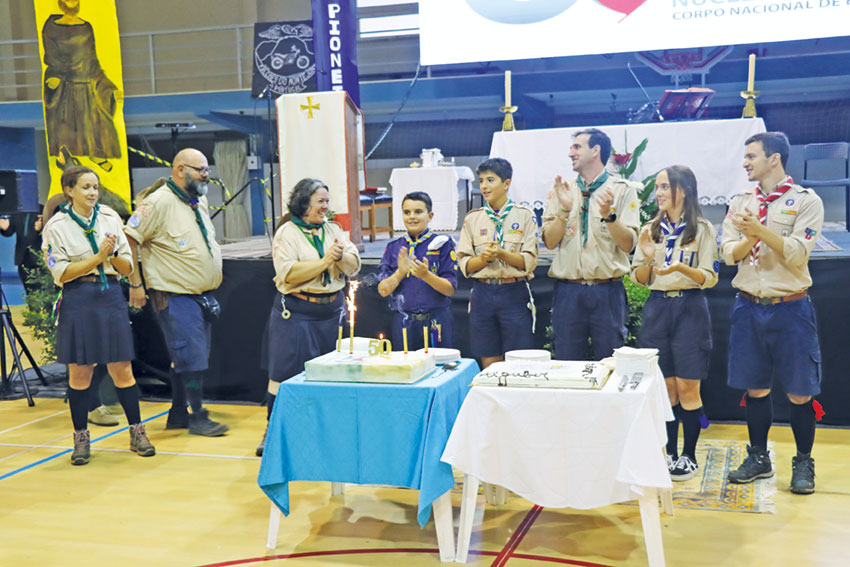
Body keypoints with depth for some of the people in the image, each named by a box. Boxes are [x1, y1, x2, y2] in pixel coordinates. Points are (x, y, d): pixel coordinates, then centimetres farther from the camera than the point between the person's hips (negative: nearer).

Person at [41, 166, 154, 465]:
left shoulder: (110, 217, 8)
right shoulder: (57, 226, 0)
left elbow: (127, 267, 8)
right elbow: (61, 273, -8)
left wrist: (113, 255, -12)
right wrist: (98, 257, -15)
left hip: (111, 297, 2)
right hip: (77, 301, -2)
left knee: (122, 369, 3)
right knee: (79, 372, 4)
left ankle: (137, 431, 14)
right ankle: (81, 438, 17)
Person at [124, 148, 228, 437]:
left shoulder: (200, 201, 13)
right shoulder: (159, 202, -14)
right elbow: (129, 238, -16)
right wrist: (136, 283, -16)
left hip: (203, 294, 8)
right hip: (175, 297, -8)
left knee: (186, 357, 13)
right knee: (191, 357, -7)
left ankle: (178, 414, 24)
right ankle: (198, 417, 5)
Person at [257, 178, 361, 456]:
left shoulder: (333, 230, 12)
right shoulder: (286, 233, -4)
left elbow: (354, 267, 8)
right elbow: (288, 273, -16)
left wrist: (340, 256, -12)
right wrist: (325, 261, -15)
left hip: (332, 310, 5)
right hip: (296, 313, -5)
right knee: (284, 372, -2)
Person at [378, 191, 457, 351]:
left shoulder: (442, 244, 1)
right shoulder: (393, 248, 9)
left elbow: (450, 290, -5)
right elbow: (383, 290, 2)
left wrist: (426, 275, -20)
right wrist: (400, 272, -14)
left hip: (436, 320, -2)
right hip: (403, 322, 2)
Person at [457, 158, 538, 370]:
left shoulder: (524, 215, 2)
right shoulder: (473, 218, 9)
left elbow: (530, 261, -4)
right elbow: (464, 263, 6)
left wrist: (502, 254, -18)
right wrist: (484, 258, -13)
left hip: (514, 294, -2)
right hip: (483, 294, 2)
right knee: (489, 364, 5)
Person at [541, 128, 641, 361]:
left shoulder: (623, 190, 4)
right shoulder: (560, 191, 11)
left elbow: (628, 244, -4)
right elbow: (550, 242, 2)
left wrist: (608, 214, -18)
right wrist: (565, 209, -11)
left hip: (607, 291, -2)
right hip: (568, 291, 2)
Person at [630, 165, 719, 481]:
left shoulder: (702, 229, 0)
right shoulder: (651, 229, 12)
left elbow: (709, 278, -5)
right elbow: (639, 279, 10)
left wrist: (681, 267, -22)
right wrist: (647, 258, -10)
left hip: (689, 309, -3)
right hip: (657, 308, 4)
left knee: (687, 387, -2)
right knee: (665, 387, 7)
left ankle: (689, 456, 10)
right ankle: (670, 453, 17)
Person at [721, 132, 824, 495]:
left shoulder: (806, 201, -3)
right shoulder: (740, 203, 10)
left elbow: (796, 254, -12)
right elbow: (729, 254, 2)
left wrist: (760, 229, -20)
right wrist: (751, 238, -17)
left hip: (790, 308, -4)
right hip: (749, 307, 4)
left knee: (799, 392, 1)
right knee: (755, 387, 10)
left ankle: (803, 463, 17)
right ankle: (758, 458, 23)